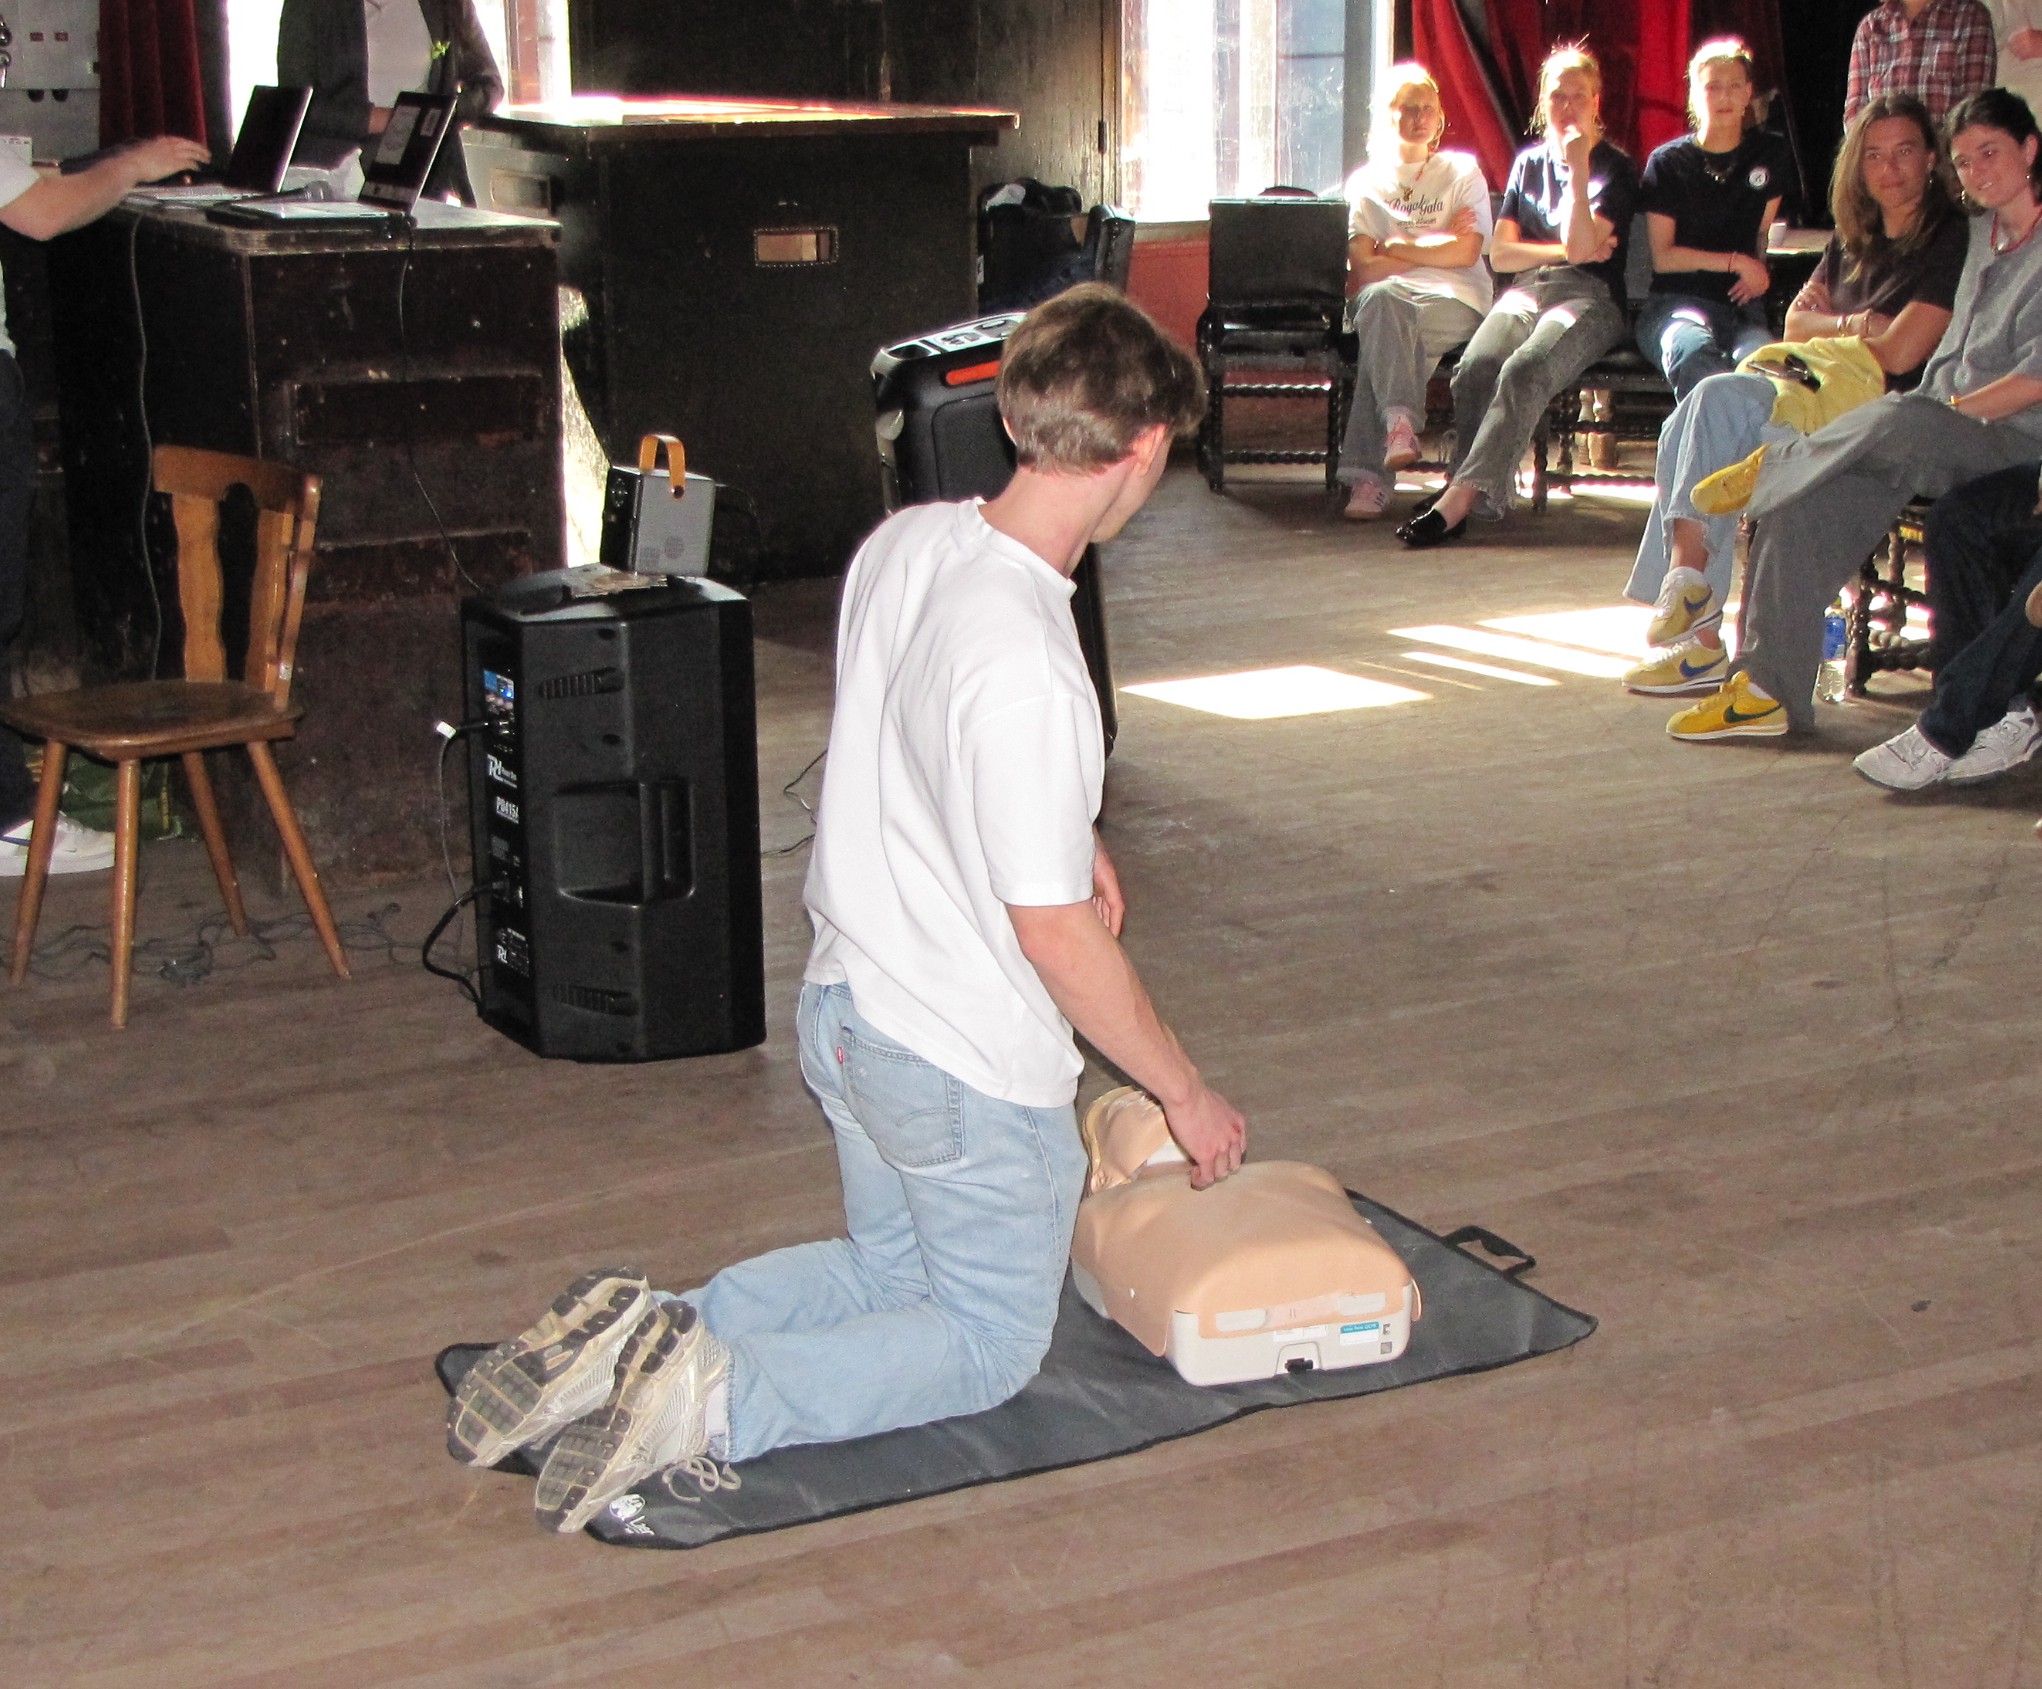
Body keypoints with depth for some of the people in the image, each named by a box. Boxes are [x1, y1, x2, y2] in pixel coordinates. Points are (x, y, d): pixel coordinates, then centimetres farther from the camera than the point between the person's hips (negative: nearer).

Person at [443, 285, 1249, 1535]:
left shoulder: (903, 545, -5)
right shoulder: (1029, 669, -31)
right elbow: (1056, 932, -24)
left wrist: (1067, 832, 17)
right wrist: (1186, 1091, -11)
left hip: (846, 1006, 8)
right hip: (971, 1066, -8)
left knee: (887, 1269, 28)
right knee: (992, 1342, 13)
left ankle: (645, 1336, 7)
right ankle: (712, 1401, -9)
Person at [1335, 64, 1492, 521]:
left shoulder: (1463, 172, 16)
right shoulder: (1365, 182, 17)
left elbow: (1466, 253, 1)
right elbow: (1362, 271, 2)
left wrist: (1398, 248, 2)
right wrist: (1435, 244, 2)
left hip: (1455, 301, -1)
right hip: (1389, 301, 1)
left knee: (1382, 331, -34)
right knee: (1379, 298, -37)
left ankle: (1368, 474, -44)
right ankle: (1399, 420, -51)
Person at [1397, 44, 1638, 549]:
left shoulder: (1614, 167, 6)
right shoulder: (1529, 160, 20)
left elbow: (1579, 244, -11)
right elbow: (1500, 252, 12)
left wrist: (1578, 166, -9)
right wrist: (1564, 250, -1)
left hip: (1590, 297, -4)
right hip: (1526, 289, 4)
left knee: (1525, 370, -35)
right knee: (1475, 367, -30)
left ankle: (1461, 497, -42)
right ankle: (1478, 496, -27)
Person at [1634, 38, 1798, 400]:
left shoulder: (1771, 154, 14)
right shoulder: (1668, 162, 7)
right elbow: (1663, 257, 2)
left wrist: (1757, 273, 7)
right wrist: (1737, 262, -3)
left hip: (1742, 303, 2)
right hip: (1676, 300, -2)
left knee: (1757, 357, -37)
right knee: (1693, 351, -41)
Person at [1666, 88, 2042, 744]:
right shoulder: (1981, 235, 19)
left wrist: (1945, 413, -15)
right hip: (1951, 427, 7)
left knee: (1901, 424, -39)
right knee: (1808, 500, -18)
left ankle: (1776, 465, -10)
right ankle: (1769, 686, -17)